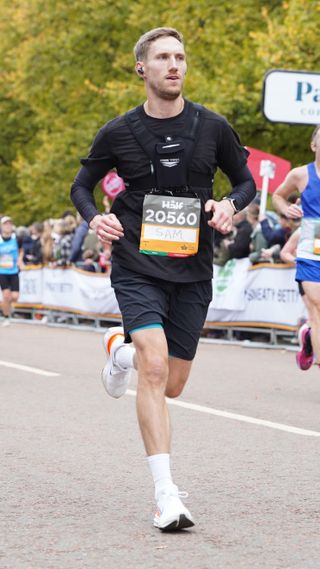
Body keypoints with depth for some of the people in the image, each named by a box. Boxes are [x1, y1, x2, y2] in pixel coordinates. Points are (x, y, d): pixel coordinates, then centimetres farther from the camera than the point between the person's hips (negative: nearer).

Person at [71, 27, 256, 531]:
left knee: (171, 386, 9)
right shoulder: (118, 132, 0)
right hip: (137, 267, -2)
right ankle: (166, 495, -19)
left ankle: (122, 349, 44)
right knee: (155, 367, -22)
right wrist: (95, 219, -9)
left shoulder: (213, 128, 2)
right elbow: (81, 186, 12)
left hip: (192, 272, 3)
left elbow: (246, 180, 14)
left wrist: (230, 204, -9)